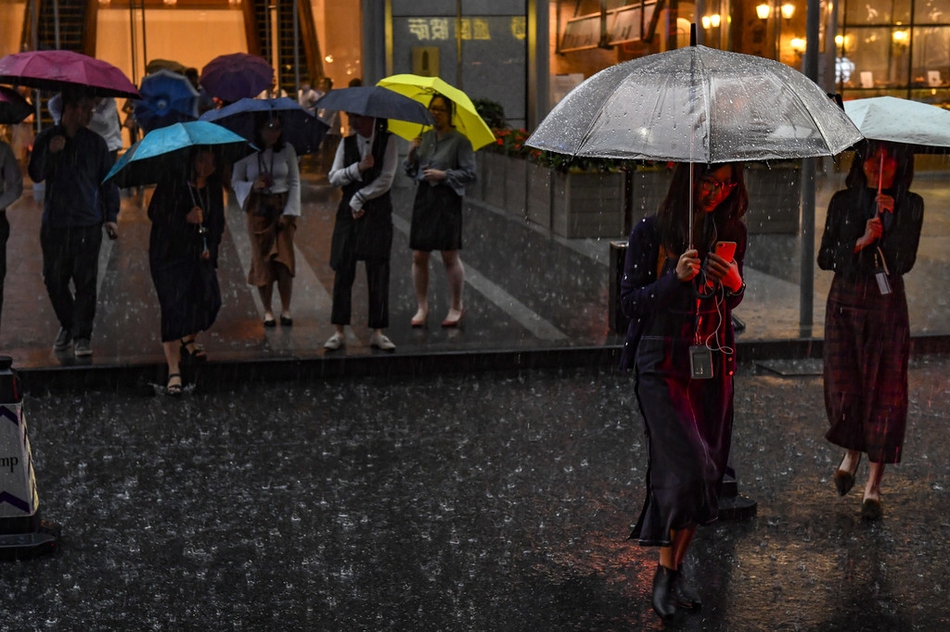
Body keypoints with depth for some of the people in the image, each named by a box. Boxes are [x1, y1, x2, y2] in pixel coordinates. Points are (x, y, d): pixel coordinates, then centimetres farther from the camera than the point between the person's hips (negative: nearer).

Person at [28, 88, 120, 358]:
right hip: (54, 223, 1)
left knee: (85, 281, -5)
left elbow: (108, 181, 8)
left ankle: (82, 336, 2)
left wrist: (111, 216, 1)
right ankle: (68, 325, 29)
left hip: (88, 224, -1)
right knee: (54, 279, 8)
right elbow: (36, 175, 0)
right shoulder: (47, 139, 6)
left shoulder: (95, 143, 5)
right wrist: (50, 153, -16)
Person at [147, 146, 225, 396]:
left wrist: (210, 247, 3)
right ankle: (174, 371, -9)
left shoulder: (213, 188, 6)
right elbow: (155, 213, -9)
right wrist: (186, 218, -22)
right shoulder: (172, 183, -10)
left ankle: (189, 340, 28)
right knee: (174, 307, -11)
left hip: (199, 253, 5)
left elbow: (217, 221, 17)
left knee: (208, 298, -6)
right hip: (169, 253, -5)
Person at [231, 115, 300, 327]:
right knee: (262, 260, 2)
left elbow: (295, 182, 1)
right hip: (258, 210, 0)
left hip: (283, 208, 0)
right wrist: (253, 186, -16)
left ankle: (285, 309, 7)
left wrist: (289, 212, -6)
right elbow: (235, 182, 4)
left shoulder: (287, 149, -1)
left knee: (284, 259, -5)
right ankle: (267, 311, 12)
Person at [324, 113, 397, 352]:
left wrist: (359, 198, -7)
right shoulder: (347, 143, 9)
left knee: (378, 272, -1)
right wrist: (358, 168, -11)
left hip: (378, 213, -3)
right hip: (349, 212, 3)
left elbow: (386, 179, -7)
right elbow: (334, 178, 4)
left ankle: (377, 332, 6)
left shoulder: (387, 141, 0)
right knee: (343, 270, 0)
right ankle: (339, 332, 4)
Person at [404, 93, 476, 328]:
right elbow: (411, 172, 16)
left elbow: (470, 174, -7)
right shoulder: (424, 138, 13)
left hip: (447, 200, -5)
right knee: (419, 257, 3)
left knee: (450, 256, -1)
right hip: (423, 198, 5)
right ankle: (422, 307, 13)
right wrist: (411, 153, -1)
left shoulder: (459, 141, -3)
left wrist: (444, 174, -15)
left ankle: (456, 307, 14)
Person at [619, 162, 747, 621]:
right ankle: (666, 571, 2)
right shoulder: (651, 232, -8)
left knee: (706, 471, 6)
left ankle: (675, 569, 21)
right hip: (663, 363, -5)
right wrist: (675, 278, -22)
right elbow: (630, 301, -8)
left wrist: (735, 284, -8)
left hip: (714, 363, 5)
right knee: (686, 467, -14)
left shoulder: (732, 233, 6)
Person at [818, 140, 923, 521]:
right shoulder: (843, 202, 4)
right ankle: (850, 453, 28)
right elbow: (825, 257, 1)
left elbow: (904, 262, -9)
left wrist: (891, 219, -18)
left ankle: (873, 488, 4)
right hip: (844, 304, 1)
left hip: (886, 306, -1)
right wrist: (860, 242, -14)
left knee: (884, 393, -2)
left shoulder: (910, 205, 1)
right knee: (843, 386, -3)